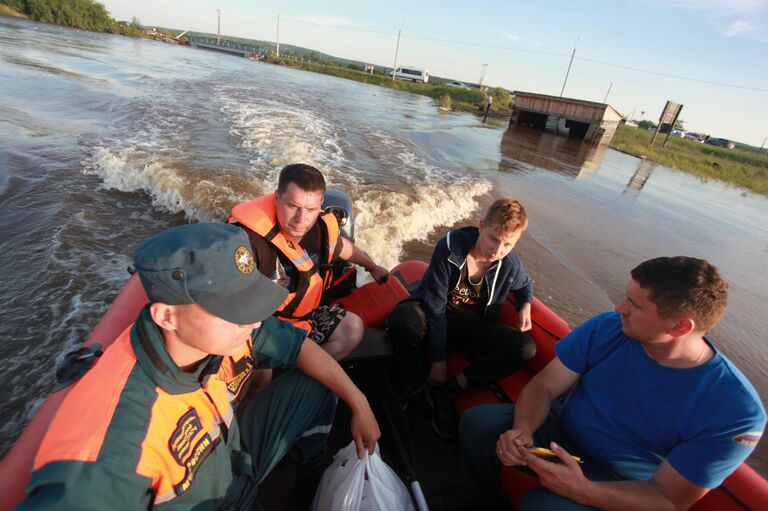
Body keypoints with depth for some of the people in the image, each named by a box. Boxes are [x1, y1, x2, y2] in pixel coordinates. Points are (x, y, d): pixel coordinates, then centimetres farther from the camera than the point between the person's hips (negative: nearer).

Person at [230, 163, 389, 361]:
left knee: (352, 327, -4)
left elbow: (341, 246, 13)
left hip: (303, 315, 6)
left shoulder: (322, 226, -11)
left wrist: (373, 267, 30)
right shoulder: (248, 236, -32)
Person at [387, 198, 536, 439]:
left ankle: (446, 389, -14)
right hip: (434, 315, -3)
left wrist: (525, 306, -5)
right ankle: (411, 380, -5)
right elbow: (435, 306, -19)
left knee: (525, 348, -21)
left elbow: (525, 286, 20)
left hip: (472, 326, 4)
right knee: (402, 320, -38)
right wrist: (439, 359, -17)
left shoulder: (511, 266, -8)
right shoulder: (451, 247, -21)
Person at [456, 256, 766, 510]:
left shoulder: (737, 414, -23)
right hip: (562, 431, 4)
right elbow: (543, 386, -11)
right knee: (477, 421, -17)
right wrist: (522, 429, -32)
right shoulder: (605, 328, -16)